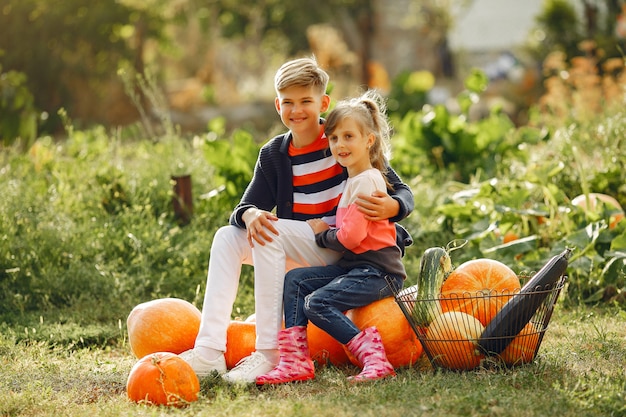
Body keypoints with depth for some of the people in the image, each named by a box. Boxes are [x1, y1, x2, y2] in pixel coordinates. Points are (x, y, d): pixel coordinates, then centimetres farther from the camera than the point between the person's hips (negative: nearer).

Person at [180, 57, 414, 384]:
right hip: (300, 252, 6)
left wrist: (390, 206, -33)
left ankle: (269, 353, -30)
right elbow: (246, 207, -1)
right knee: (228, 236, -11)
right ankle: (209, 351, -24)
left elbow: (403, 193, -8)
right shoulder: (273, 154, 7)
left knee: (271, 233, -27)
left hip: (346, 249, -6)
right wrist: (250, 215, -27)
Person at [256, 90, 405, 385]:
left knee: (317, 303, -22)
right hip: (355, 266, 10)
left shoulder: (366, 181, -13)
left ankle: (373, 358, -23)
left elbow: (351, 237, -20)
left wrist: (322, 235, -2)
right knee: (294, 280, 2)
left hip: (377, 271, -10)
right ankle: (296, 361, -7)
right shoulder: (354, 179, 19)